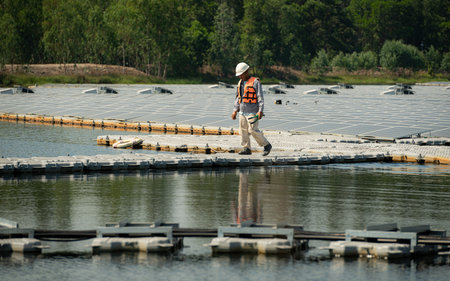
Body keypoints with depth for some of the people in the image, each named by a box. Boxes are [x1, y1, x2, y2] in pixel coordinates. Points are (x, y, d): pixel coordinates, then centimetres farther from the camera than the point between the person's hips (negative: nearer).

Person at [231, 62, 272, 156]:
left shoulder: (255, 82, -8)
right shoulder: (240, 83, 14)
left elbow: (260, 97, -11)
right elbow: (238, 98, 22)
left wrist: (260, 111, -19)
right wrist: (235, 110, 16)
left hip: (252, 112, -7)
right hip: (242, 112, 7)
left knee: (253, 130, -12)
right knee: (243, 130, 3)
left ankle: (267, 145, 1)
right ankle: (247, 148, 10)